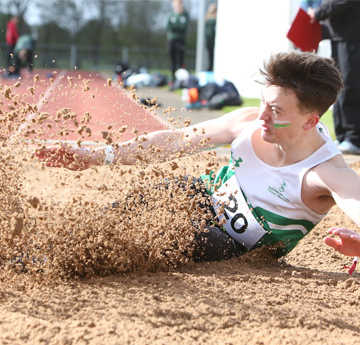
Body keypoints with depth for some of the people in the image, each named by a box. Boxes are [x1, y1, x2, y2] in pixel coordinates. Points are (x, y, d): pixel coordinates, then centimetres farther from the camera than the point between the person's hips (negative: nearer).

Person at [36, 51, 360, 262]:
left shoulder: (329, 173, -31)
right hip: (207, 198, 5)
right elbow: (176, 140, -9)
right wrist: (98, 156, -11)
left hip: (238, 248, -5)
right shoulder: (249, 122, -17)